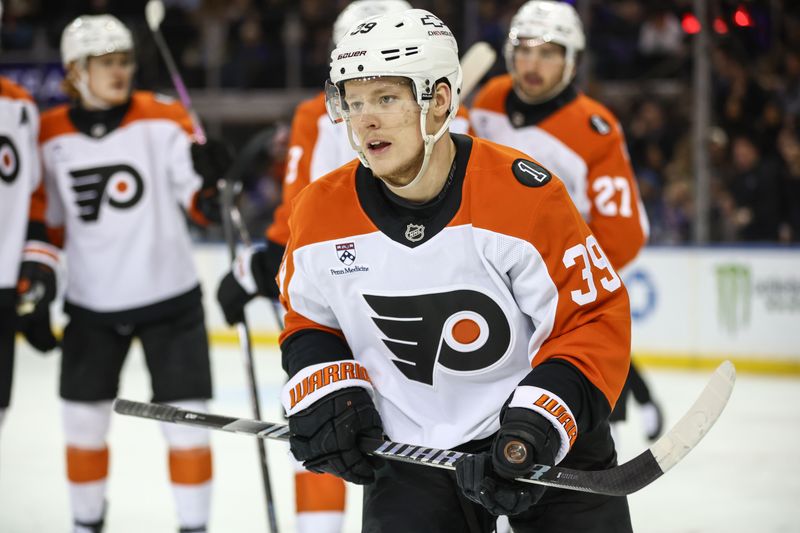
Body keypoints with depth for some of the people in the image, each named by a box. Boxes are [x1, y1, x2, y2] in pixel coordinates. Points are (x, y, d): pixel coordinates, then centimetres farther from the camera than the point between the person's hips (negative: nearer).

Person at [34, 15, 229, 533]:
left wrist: (211, 177, -29)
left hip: (169, 297, -2)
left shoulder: (163, 119, -7)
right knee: (84, 420, 8)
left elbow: (201, 204, -8)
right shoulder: (51, 135, -1)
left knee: (186, 419, -3)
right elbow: (46, 218, 9)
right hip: (90, 305, 2)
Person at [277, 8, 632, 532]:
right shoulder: (320, 214, -7)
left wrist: (537, 425, -26)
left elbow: (596, 320, -16)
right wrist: (326, 391, -6)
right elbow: (309, 320, 11)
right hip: (410, 448, 2)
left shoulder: (526, 196, -21)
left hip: (550, 442, -2)